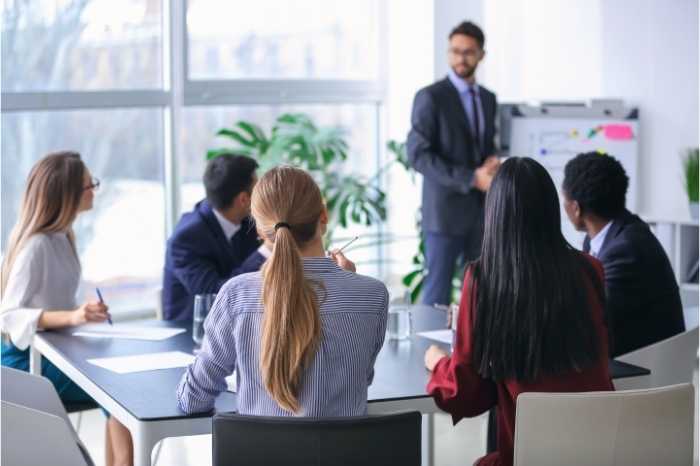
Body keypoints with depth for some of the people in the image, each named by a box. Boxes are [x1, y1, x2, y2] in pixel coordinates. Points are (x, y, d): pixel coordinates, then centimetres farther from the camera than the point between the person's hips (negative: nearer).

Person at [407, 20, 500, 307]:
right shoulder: (430, 97, -8)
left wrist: (492, 164, -4)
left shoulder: (488, 99, 12)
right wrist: (471, 178, -20)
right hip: (445, 210, -6)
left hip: (482, 211, 6)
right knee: (438, 291, -2)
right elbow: (418, 155, -14)